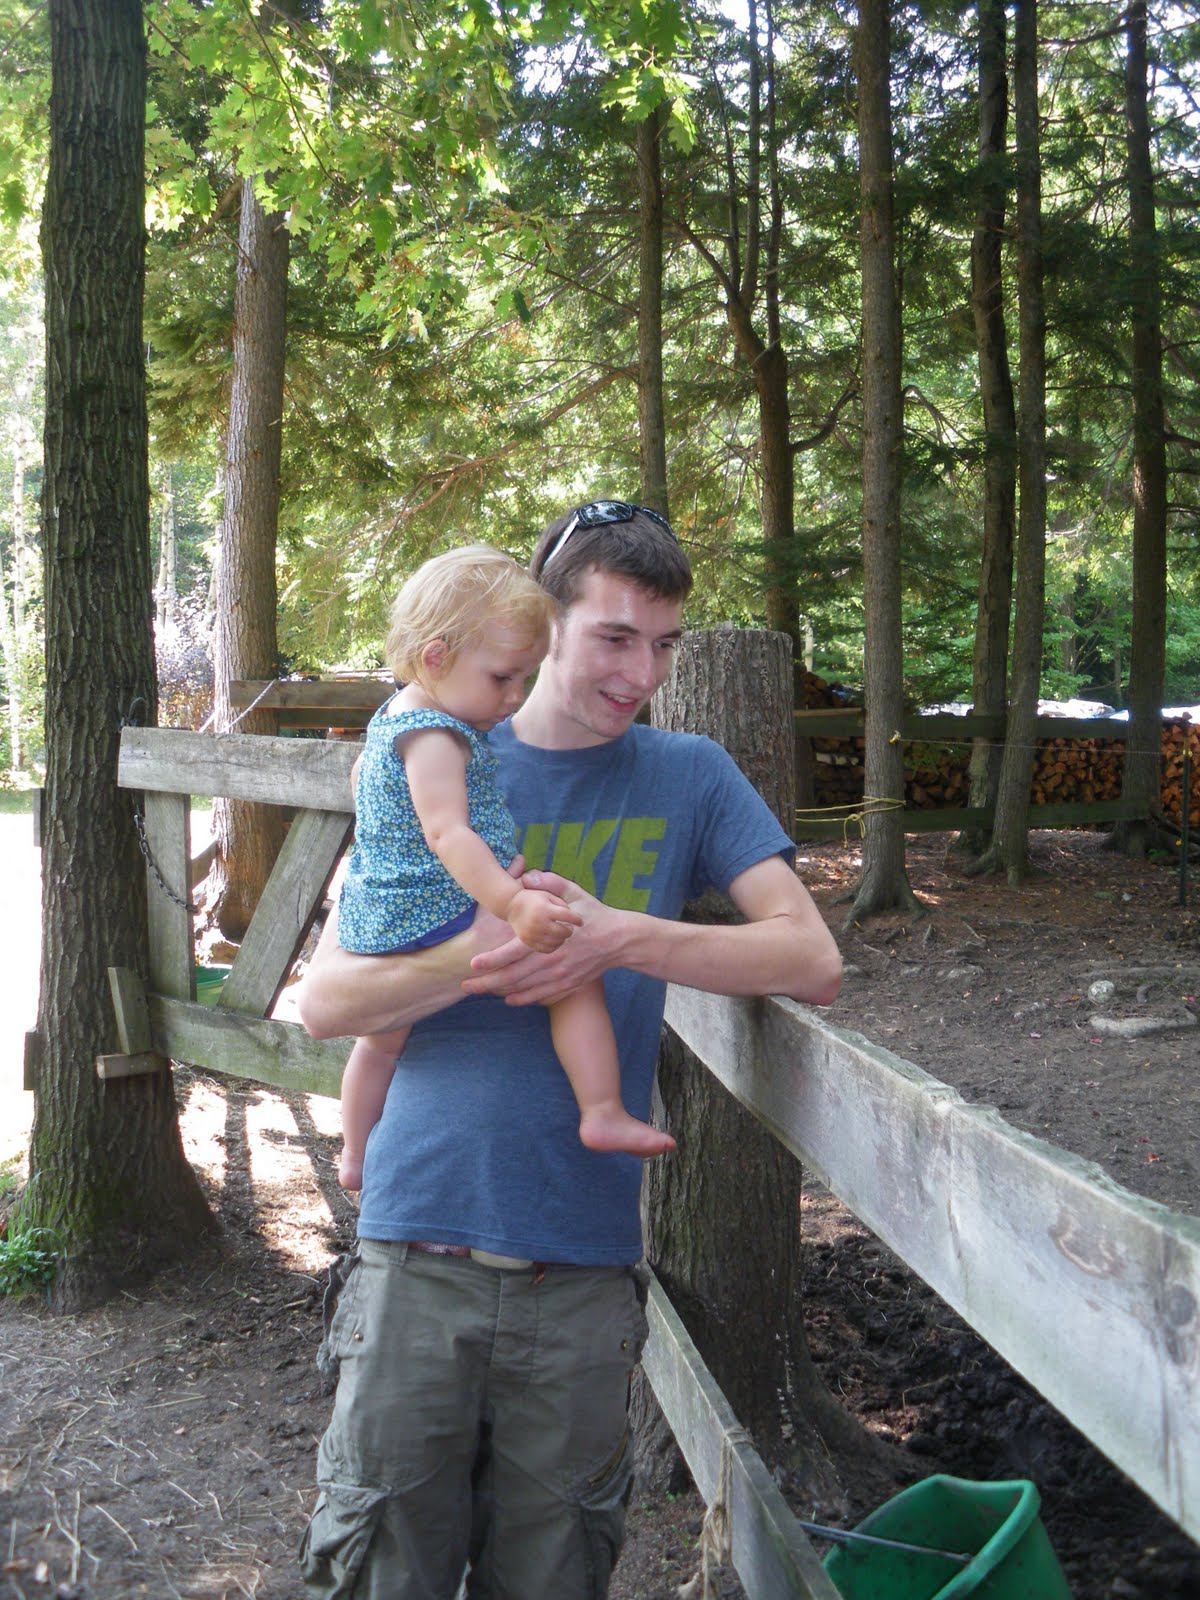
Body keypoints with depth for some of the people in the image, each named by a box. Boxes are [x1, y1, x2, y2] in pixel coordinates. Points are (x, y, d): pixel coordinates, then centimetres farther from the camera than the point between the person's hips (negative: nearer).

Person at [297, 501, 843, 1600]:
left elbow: (813, 964, -6)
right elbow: (325, 1001, 1)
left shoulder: (689, 779, 4)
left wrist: (620, 936, -19)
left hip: (584, 1262, 0)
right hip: (419, 1242, 0)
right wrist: (479, 960, -18)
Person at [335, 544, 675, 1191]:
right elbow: (447, 832, -31)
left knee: (382, 1040, 29)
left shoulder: (393, 717, 12)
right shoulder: (436, 737, -19)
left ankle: (355, 1158, 46)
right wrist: (513, 903, -41)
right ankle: (603, 1114, -16)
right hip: (441, 921, -10)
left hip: (374, 929, 10)